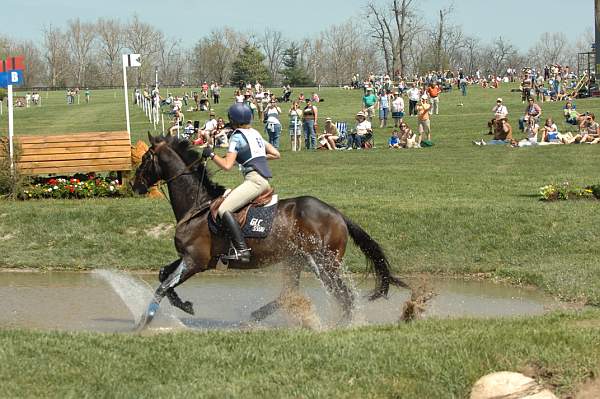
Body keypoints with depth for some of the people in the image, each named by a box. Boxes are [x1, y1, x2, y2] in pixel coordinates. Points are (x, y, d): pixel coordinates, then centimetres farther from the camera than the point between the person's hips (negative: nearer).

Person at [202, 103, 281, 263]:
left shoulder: (237, 137, -4)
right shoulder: (255, 133, 20)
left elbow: (227, 165, -11)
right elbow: (276, 154, 25)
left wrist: (211, 154, 3)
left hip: (254, 180, -9)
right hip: (266, 181, 9)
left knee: (224, 209, -17)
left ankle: (242, 250, -28)